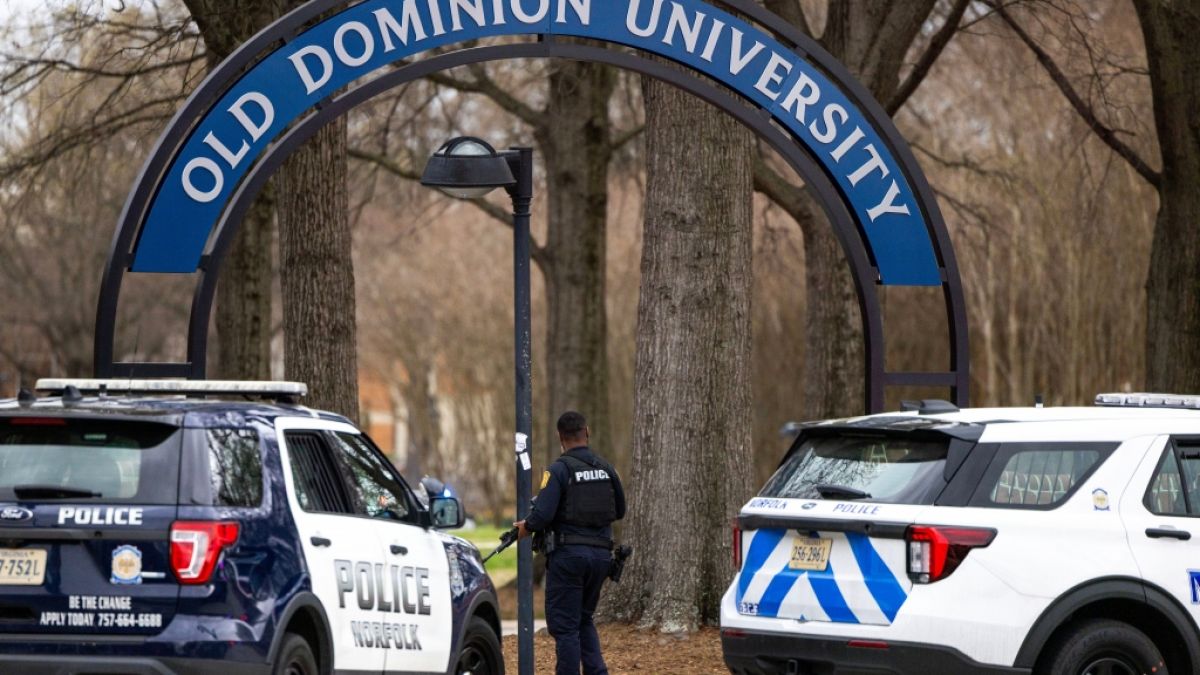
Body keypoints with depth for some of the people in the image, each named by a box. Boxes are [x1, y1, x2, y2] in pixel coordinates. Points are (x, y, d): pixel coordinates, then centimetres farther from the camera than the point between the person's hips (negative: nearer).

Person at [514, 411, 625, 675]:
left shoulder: (559, 470, -11)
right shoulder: (606, 468, 7)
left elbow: (543, 514, -20)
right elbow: (619, 511, 16)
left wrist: (526, 527, 0)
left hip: (569, 554, -6)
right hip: (601, 553, 6)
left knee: (564, 624, 1)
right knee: (584, 619, 20)